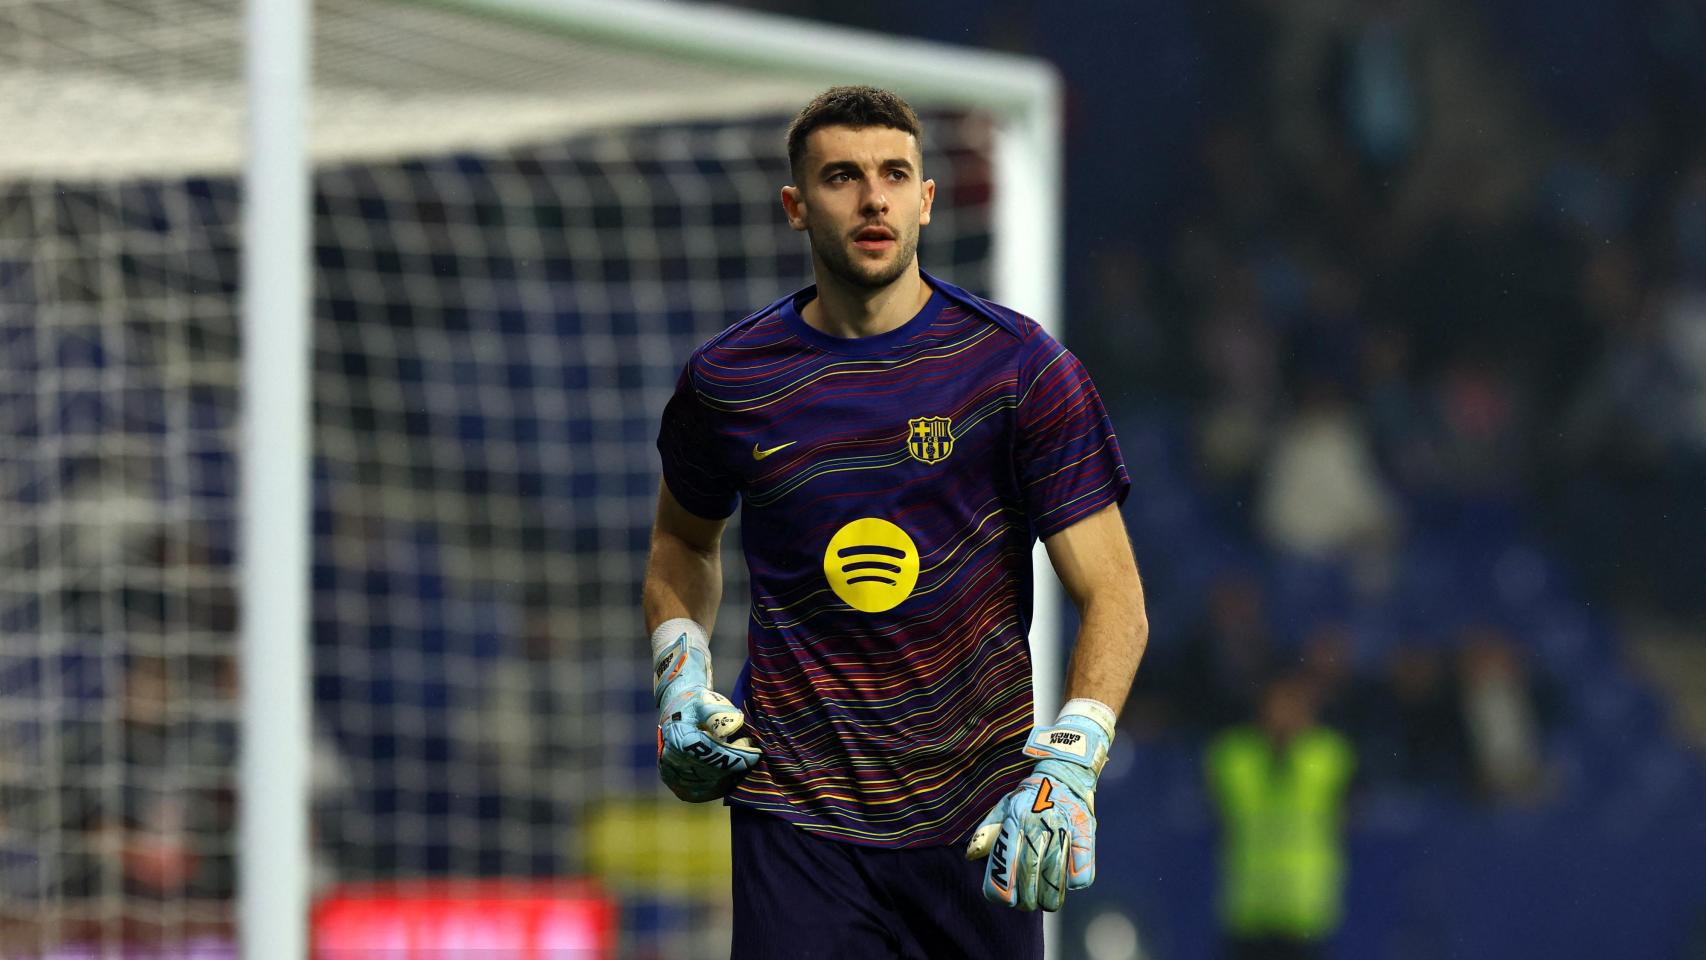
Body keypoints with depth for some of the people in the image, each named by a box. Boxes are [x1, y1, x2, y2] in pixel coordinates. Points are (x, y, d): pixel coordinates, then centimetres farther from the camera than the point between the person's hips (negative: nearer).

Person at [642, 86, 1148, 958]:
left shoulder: (1019, 364, -4)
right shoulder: (727, 383, 2)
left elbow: (1112, 597, -6)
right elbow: (684, 535, 23)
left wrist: (1069, 766, -21)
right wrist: (679, 677, 5)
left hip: (978, 819, 0)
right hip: (796, 812, 0)